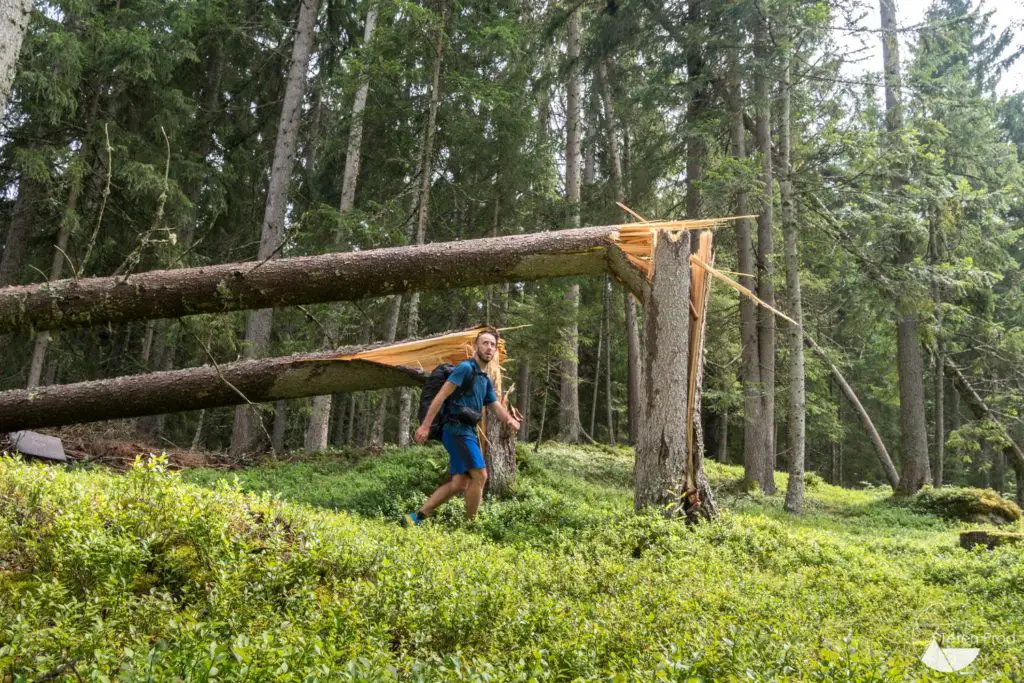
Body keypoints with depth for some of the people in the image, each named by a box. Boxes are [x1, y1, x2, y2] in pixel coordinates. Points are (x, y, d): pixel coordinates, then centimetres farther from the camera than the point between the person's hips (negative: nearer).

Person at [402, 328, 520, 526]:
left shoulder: (486, 380, 20)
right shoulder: (466, 367, -8)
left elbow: (496, 406, 13)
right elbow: (441, 395, -14)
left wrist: (509, 419, -10)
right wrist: (425, 426, -20)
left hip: (467, 431, 10)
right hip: (458, 429, -10)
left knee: (459, 483, 6)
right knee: (480, 475, -9)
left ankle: (415, 517, 7)